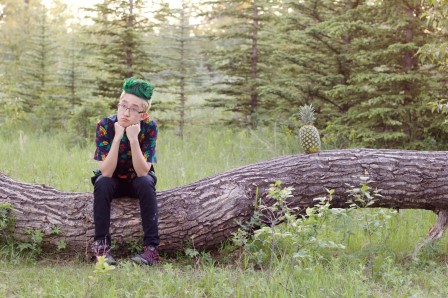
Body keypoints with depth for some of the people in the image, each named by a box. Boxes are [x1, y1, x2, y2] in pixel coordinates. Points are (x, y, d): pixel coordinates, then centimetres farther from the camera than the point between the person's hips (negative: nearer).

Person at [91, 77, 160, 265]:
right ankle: (101, 246, -27)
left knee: (146, 183, -31)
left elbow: (142, 172, -27)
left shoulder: (149, 127, -22)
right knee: (102, 183, -31)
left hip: (137, 181, 0)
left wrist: (133, 139, -39)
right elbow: (106, 172, -29)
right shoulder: (105, 126, -23)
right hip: (114, 181, 0)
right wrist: (117, 138, -38)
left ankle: (152, 248, -31)